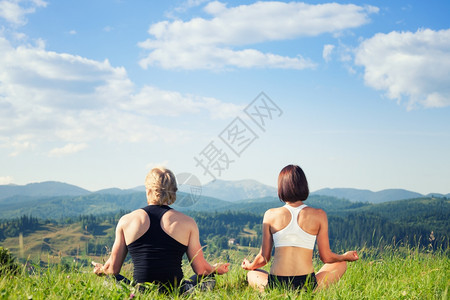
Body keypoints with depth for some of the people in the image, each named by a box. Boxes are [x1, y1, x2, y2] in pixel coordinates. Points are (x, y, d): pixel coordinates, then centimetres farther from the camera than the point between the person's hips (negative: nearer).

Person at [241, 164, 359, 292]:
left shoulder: (270, 215, 1)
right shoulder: (319, 215, -2)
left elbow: (263, 258, 5)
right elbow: (326, 257, 4)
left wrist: (249, 266, 28)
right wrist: (345, 256, 26)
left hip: (275, 286, 0)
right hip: (307, 286, 0)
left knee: (252, 274, 35)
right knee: (341, 264, 28)